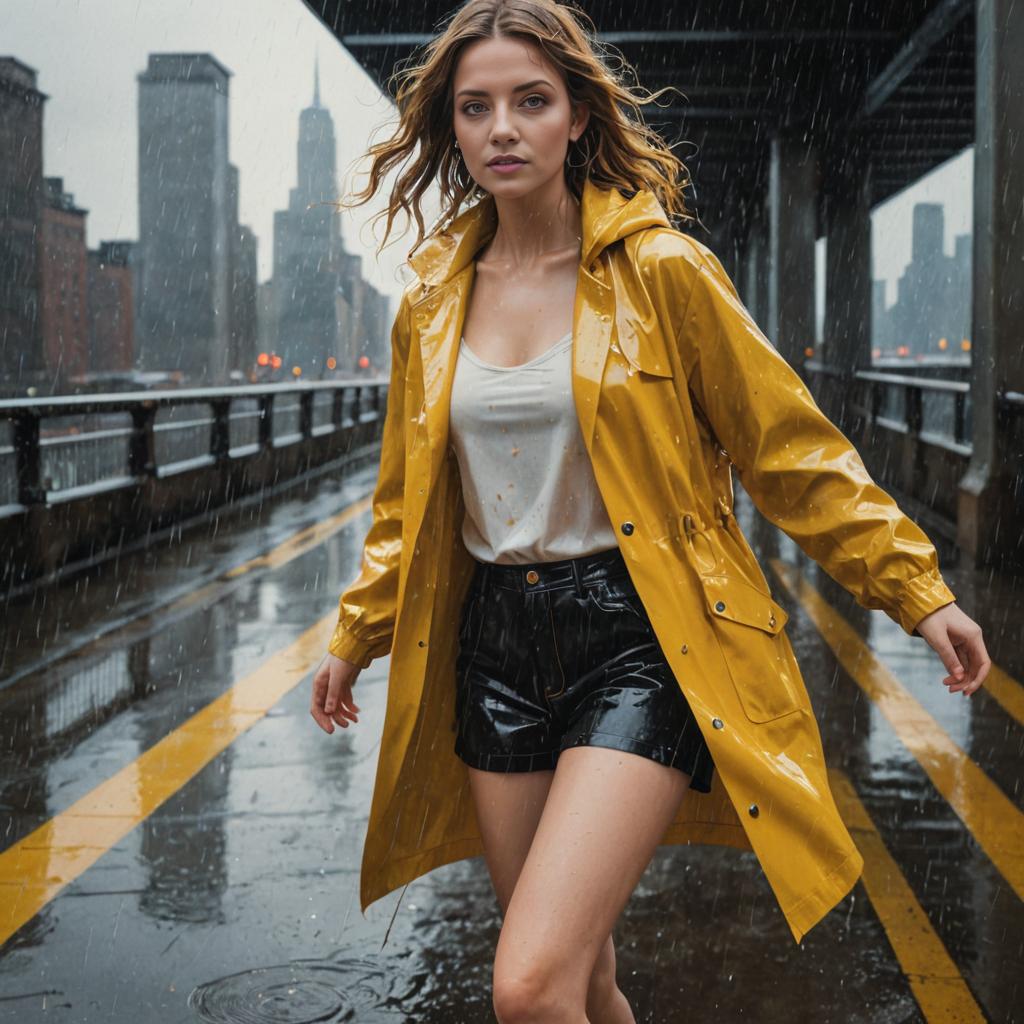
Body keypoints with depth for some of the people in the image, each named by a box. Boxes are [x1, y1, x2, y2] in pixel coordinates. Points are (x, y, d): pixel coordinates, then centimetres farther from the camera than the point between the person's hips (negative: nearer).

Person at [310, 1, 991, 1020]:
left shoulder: (660, 270, -6)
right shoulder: (432, 304, 8)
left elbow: (790, 447, -1)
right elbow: (405, 502, 20)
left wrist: (916, 588, -1)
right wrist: (354, 637, 24)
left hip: (641, 638, -5)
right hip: (499, 644, 5)